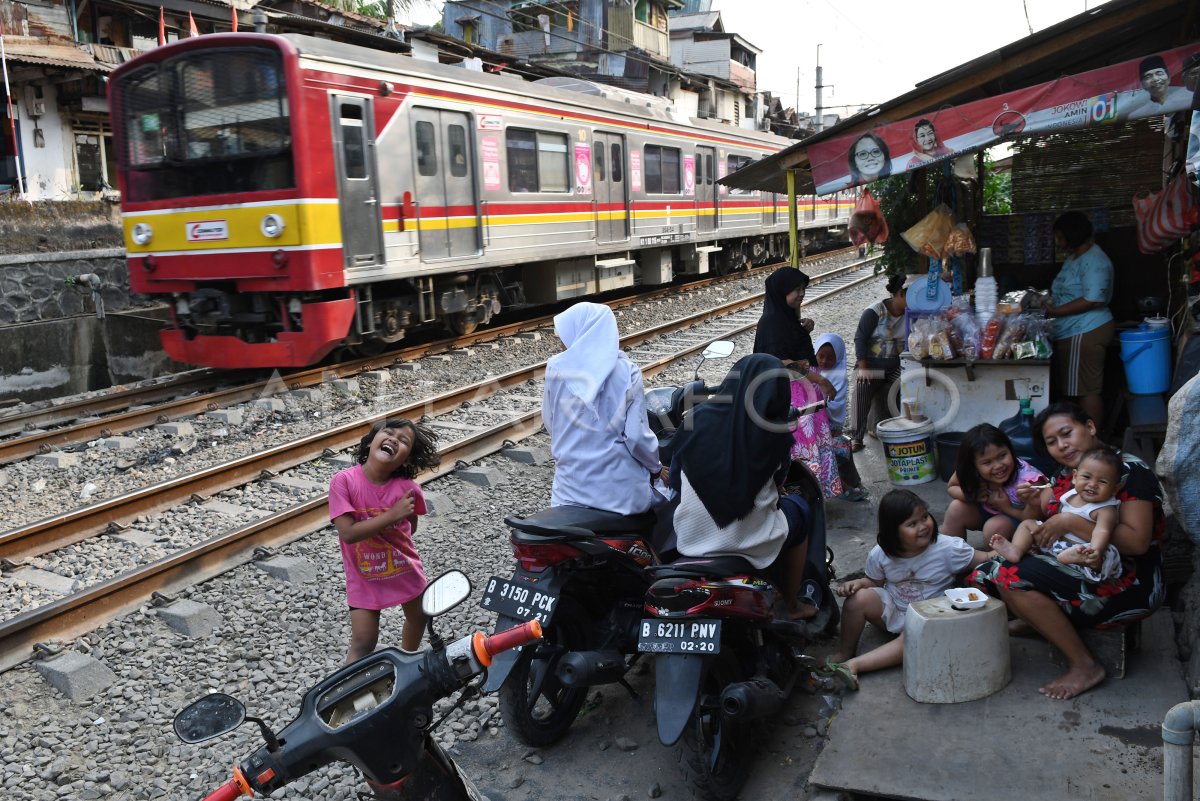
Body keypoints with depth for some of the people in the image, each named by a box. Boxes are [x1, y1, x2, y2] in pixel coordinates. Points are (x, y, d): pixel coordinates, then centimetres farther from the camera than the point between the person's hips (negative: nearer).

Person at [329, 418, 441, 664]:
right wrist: (392, 515, -30)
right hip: (364, 577, -4)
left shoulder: (409, 488, -17)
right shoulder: (344, 481, -24)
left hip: (406, 569, 4)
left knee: (418, 617, 27)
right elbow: (348, 532, -29)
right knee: (363, 644, -5)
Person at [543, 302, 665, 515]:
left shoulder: (556, 367, -4)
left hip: (571, 489, 1)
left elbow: (549, 423, 8)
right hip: (620, 490, -1)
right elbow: (637, 435, -11)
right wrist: (656, 468, 7)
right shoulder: (627, 372, -9)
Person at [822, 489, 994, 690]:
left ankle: (854, 665, -32)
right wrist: (859, 583, -17)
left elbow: (981, 559, -17)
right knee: (858, 598, -24)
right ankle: (845, 653, -3)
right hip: (892, 609, 2)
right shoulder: (880, 555, -12)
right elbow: (874, 581, 5)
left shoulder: (948, 548, -20)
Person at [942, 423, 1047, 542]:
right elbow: (951, 487, -6)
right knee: (956, 508, -15)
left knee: (994, 527, -29)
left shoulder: (1029, 481, -38)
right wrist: (973, 495, -25)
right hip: (988, 510, 5)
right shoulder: (970, 471, -26)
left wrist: (1007, 508, -31)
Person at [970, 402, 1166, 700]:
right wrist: (1034, 503, -5)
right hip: (1076, 568, 8)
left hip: (1130, 586, -8)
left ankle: (1085, 666, -13)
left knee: (1014, 576, -26)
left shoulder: (1130, 472, -13)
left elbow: (1137, 542, -23)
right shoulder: (1066, 474, 9)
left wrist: (1071, 523, -26)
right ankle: (1041, 620, 19)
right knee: (986, 573, -7)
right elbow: (1042, 527, 15)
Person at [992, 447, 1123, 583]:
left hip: (1081, 548, -8)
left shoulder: (1106, 509, -14)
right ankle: (1016, 550, -20)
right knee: (1027, 523, 7)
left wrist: (1095, 550, -52)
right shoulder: (1072, 494, 7)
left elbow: (1102, 532, -34)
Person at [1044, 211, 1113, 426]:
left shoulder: (1094, 262, -15)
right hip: (1071, 333, 10)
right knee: (1073, 390, 14)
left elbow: (1092, 300, -24)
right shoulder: (1074, 257, 17)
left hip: (1085, 334, -10)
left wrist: (1055, 311, -21)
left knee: (1086, 391, -7)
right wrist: (1049, 302, 10)